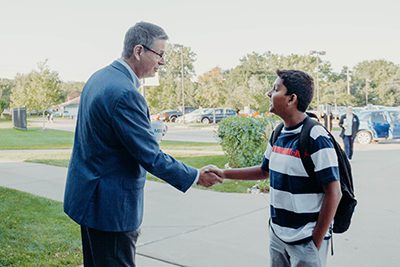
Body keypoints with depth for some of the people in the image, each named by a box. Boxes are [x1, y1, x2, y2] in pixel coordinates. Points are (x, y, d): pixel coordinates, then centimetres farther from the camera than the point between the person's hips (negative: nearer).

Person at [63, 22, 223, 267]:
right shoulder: (125, 93, -25)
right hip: (111, 205, -10)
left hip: (89, 195, 10)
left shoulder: (99, 77, 7)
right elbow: (151, 157, -22)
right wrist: (196, 176, -10)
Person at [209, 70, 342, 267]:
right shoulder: (278, 134, 4)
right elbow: (264, 171, 18)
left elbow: (334, 193, -16)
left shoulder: (316, 139, -18)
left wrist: (316, 242, -14)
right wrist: (224, 174, 11)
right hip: (277, 235, 7)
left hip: (305, 241, -7)